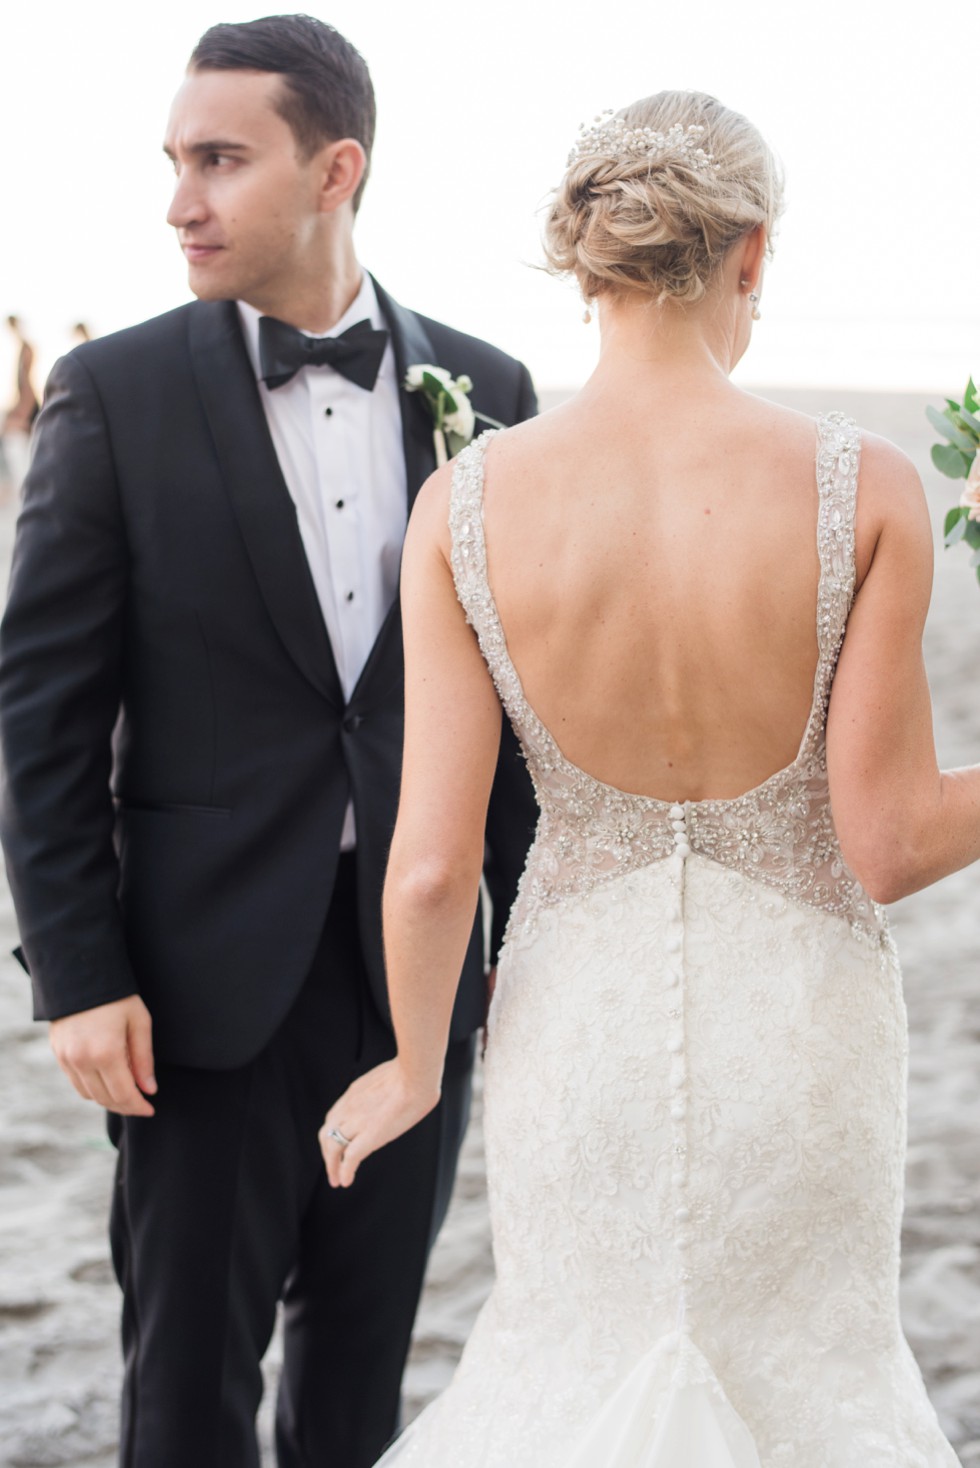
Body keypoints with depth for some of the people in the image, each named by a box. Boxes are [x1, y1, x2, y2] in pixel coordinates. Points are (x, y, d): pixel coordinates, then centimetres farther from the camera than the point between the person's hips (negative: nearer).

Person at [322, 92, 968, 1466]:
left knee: (588, 1357, 28)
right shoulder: (864, 488, -18)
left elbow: (432, 862, -13)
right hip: (797, 1029, -1)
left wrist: (415, 1067, 5)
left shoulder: (467, 503, -15)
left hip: (580, 1027, 1)